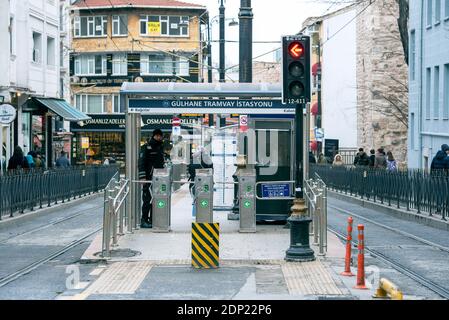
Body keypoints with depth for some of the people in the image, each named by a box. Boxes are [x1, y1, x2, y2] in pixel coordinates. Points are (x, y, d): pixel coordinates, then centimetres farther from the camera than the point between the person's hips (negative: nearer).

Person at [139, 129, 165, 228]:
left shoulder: (161, 147, 18)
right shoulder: (146, 147, -4)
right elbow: (141, 163, -10)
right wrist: (143, 176, -19)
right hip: (148, 178, -7)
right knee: (147, 199, -8)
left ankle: (152, 220, 8)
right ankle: (144, 220, -4)